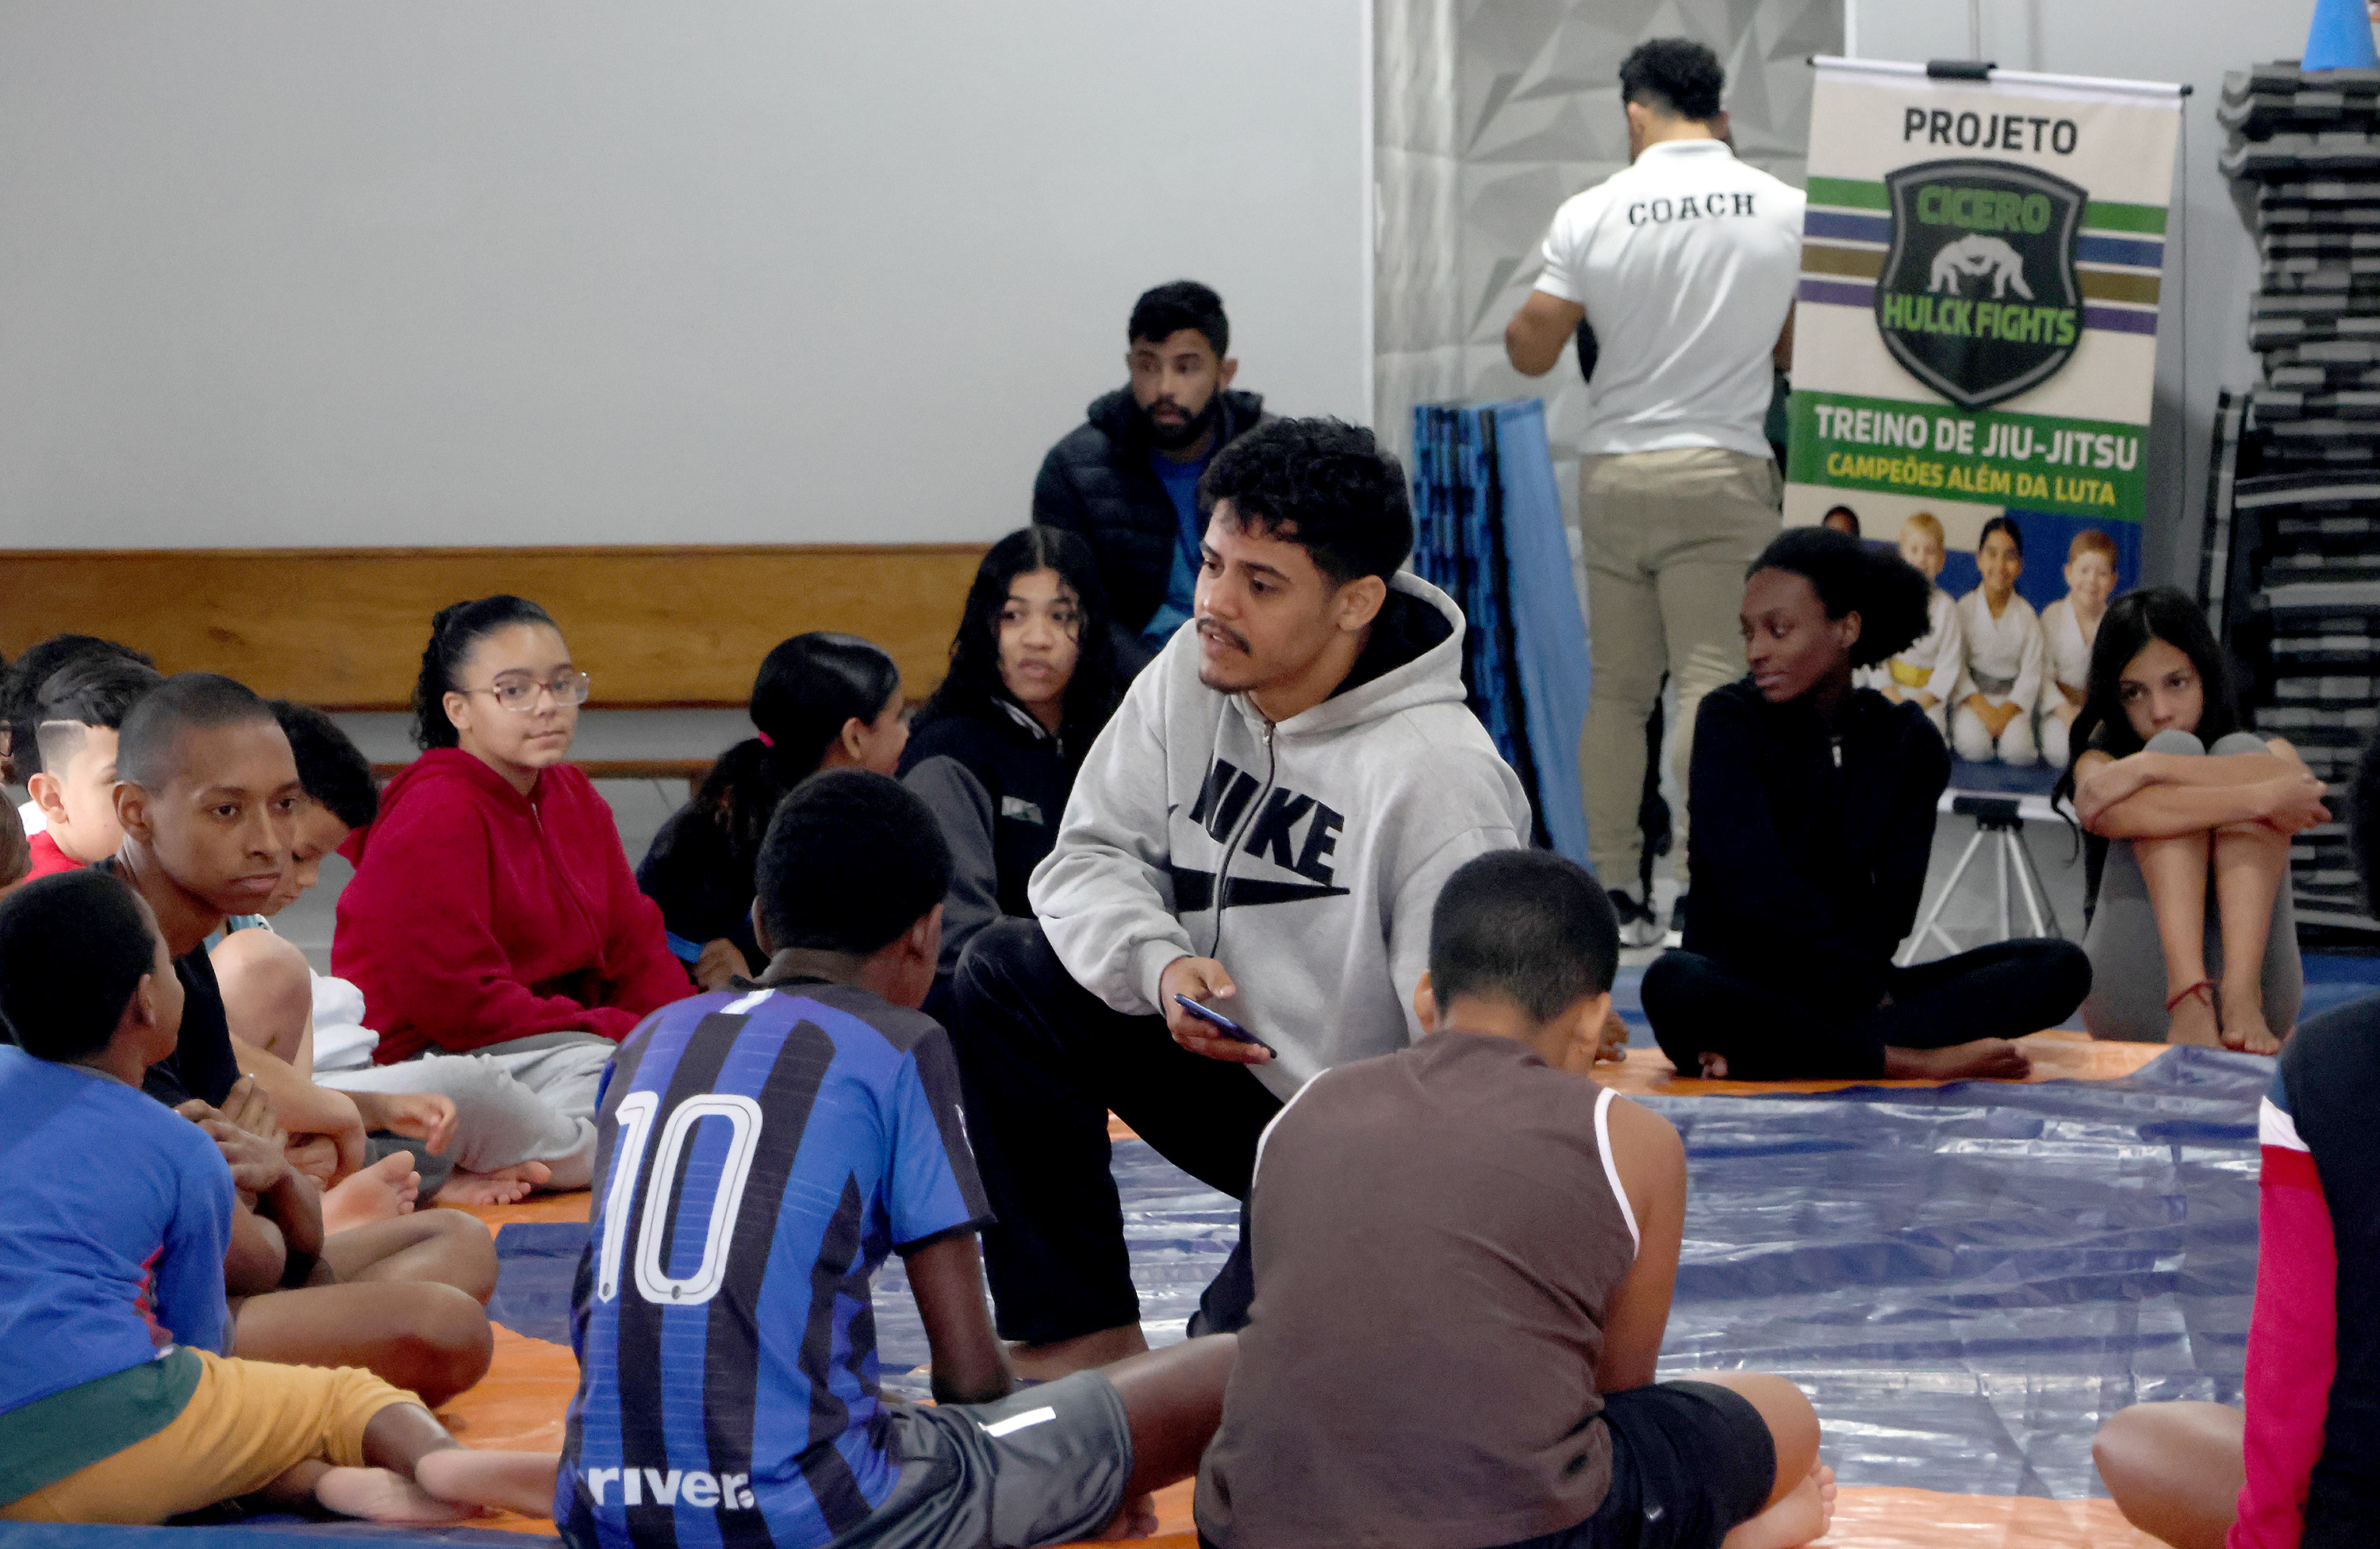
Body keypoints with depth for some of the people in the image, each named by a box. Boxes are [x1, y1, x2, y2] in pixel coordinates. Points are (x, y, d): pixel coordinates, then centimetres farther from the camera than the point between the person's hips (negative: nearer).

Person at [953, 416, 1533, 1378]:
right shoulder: (1191, 675, -7)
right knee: (1004, 976, -10)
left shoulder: (1437, 776, -26)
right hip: (1233, 1062, 7)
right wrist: (1159, 963, -21)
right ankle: (1084, 1332, -3)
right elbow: (1091, 856, 1)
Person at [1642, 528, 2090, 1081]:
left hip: (1858, 989, 4)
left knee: (2062, 966, -15)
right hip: (1743, 984, -4)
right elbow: (1759, 891, -13)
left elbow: (1890, 907, -1)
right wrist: (1865, 992, -14)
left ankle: (1790, 1055, -30)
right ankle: (1923, 1061, -32)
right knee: (1674, 985, -39)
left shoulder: (1908, 743, 7)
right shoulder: (1730, 721, -3)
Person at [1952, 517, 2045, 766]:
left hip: (2013, 700, 1)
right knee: (1975, 747, -29)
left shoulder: (2026, 615, 2)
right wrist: (1982, 708, -16)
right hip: (1972, 696, -1)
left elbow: (2031, 673, 1)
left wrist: (2006, 711, -14)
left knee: (2017, 750, -26)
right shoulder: (1965, 608, -2)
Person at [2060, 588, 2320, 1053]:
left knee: (2238, 752, -10)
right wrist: (2258, 798, -22)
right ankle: (2189, 996, -35)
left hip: (2259, 985, 1)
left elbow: (2302, 783, -10)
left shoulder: (2270, 754, 18)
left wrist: (2150, 767, -15)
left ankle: (2241, 994, -33)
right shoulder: (2099, 765, 13)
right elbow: (2122, 814, -15)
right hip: (2130, 1002, -1)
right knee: (2178, 746, -11)